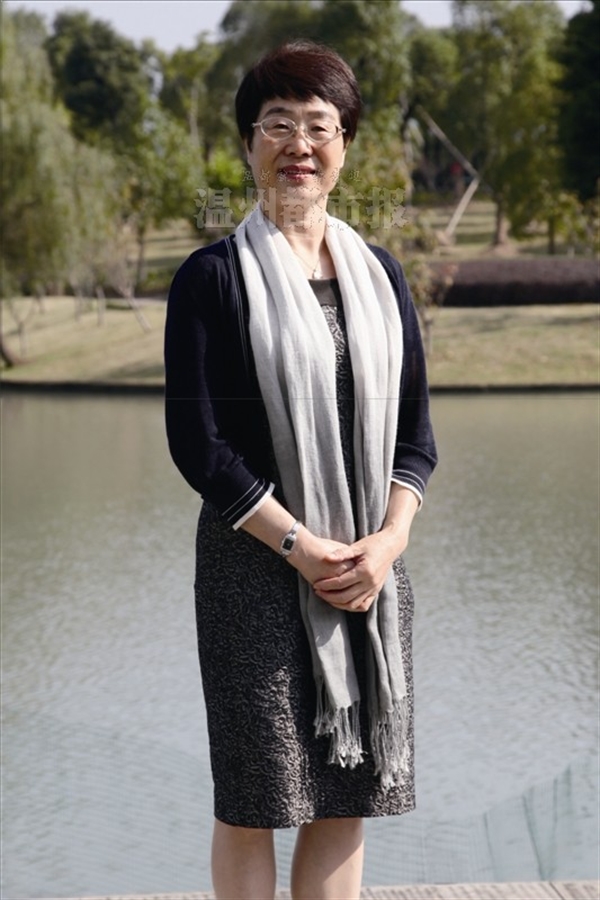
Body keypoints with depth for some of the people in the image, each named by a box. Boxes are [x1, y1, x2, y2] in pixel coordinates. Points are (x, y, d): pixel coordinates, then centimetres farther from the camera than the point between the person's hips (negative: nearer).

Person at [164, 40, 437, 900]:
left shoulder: (379, 276, 10)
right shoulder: (214, 278, -4)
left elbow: (413, 431, 10)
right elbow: (197, 442, -9)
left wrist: (387, 541, -7)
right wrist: (303, 548, -14)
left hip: (372, 565, 4)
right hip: (257, 565, -4)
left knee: (347, 796, 9)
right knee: (254, 802, 1)